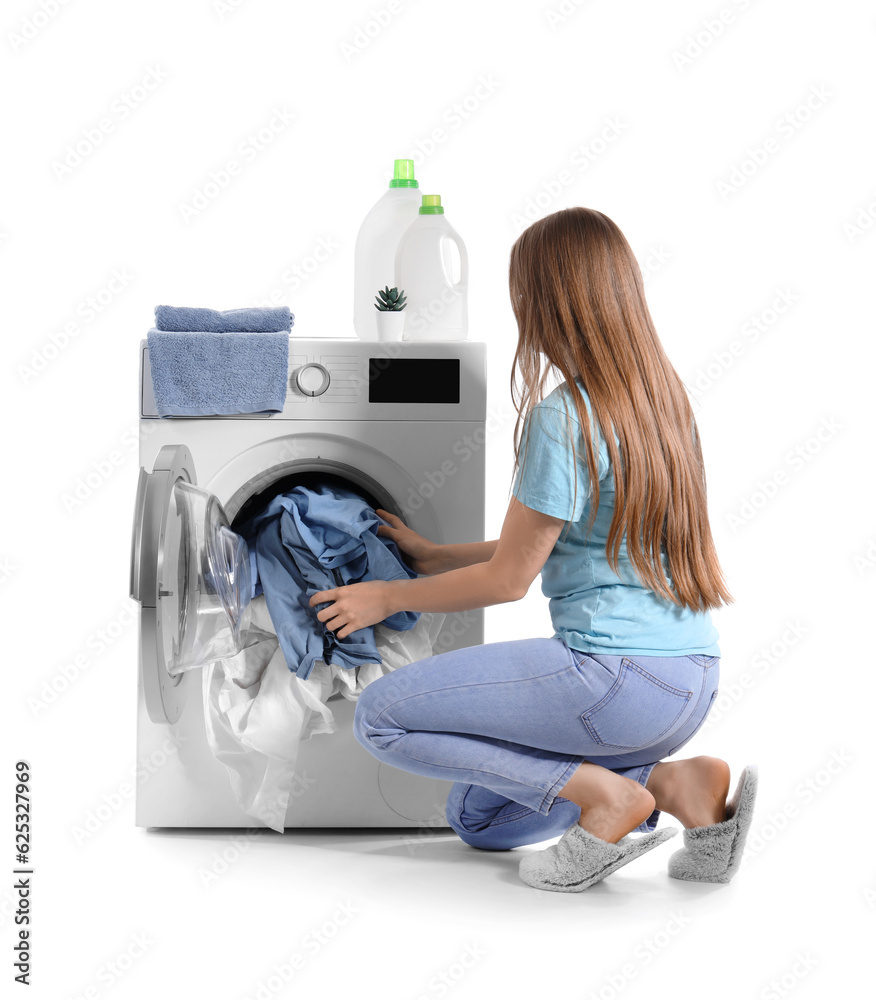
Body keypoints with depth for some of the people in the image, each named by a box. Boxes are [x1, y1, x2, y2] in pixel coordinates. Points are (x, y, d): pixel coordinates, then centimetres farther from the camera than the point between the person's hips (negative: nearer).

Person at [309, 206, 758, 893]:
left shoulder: (562, 419, -17)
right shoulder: (663, 397, 11)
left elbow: (509, 579, -10)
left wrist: (390, 596, 5)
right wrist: (433, 557, 25)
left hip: (621, 680, -9)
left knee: (380, 718, -2)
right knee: (478, 818, 22)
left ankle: (605, 793, -7)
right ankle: (677, 784, 7)